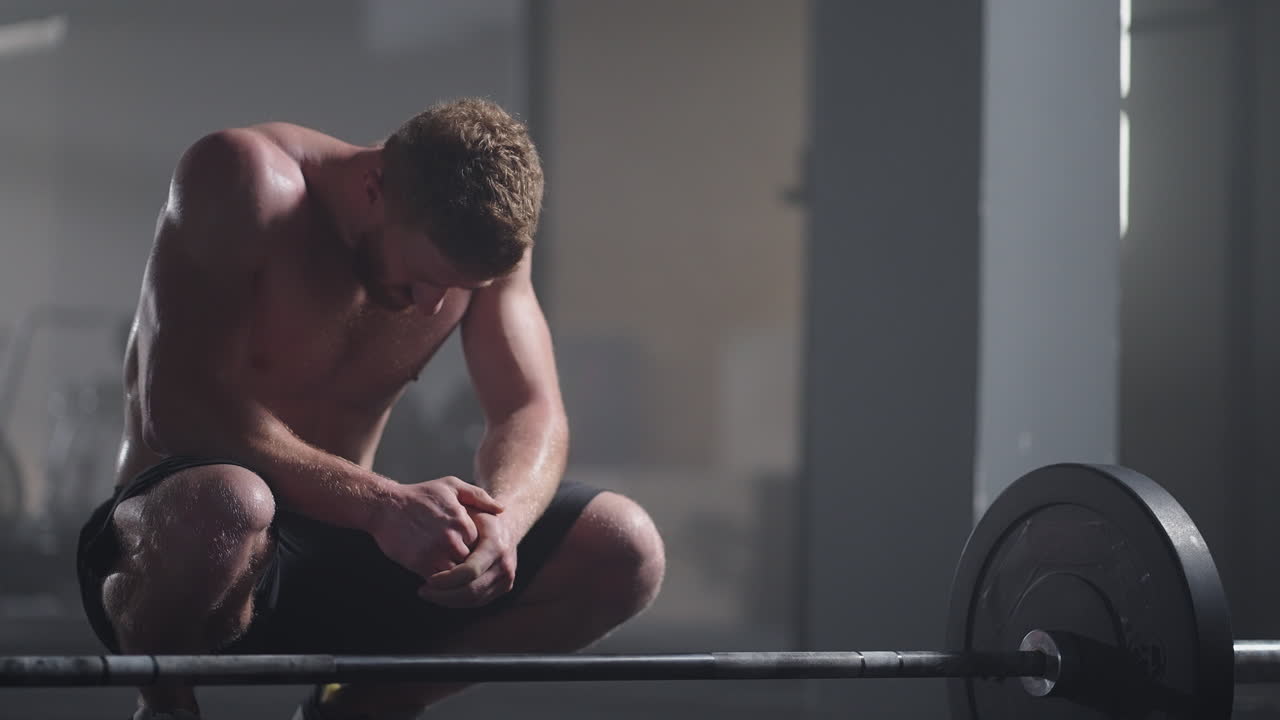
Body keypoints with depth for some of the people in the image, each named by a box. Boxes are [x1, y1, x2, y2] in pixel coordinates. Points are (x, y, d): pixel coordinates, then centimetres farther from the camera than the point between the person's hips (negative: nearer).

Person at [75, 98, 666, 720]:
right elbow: (176, 408, -27)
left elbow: (533, 414, -4)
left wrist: (502, 519, -28)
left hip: (342, 554, 6)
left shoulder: (480, 234, -1)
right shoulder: (245, 180, -19)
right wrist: (381, 502, -36)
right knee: (227, 506, -43)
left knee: (623, 550, -10)